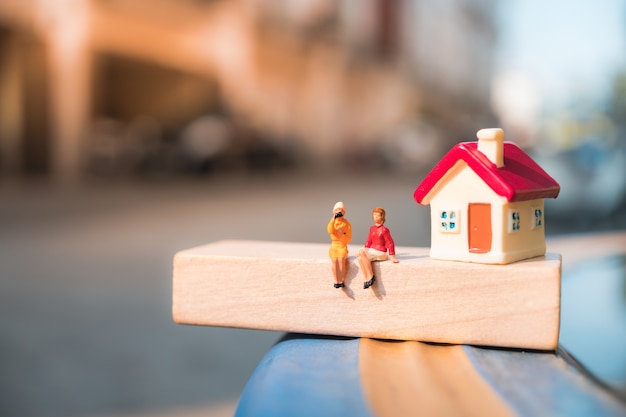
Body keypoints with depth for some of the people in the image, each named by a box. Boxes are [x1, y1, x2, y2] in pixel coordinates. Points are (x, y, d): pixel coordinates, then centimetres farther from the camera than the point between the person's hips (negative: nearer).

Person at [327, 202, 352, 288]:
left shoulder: (347, 224, 4)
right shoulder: (332, 222, 9)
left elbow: (349, 239, 2)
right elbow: (330, 231, -14)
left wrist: (342, 234, -15)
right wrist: (333, 219, -19)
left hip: (342, 246, -1)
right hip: (333, 246, 1)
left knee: (341, 259, -31)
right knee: (334, 260, -28)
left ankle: (342, 281, -21)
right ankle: (336, 281, -23)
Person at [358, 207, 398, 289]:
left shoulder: (384, 229, -8)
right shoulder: (372, 228, 14)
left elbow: (390, 243, -8)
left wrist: (392, 257, -9)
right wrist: (365, 251, 9)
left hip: (381, 253, -7)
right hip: (372, 252, 7)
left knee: (361, 252, -28)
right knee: (360, 258, -24)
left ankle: (371, 276, -19)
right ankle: (366, 279, -21)